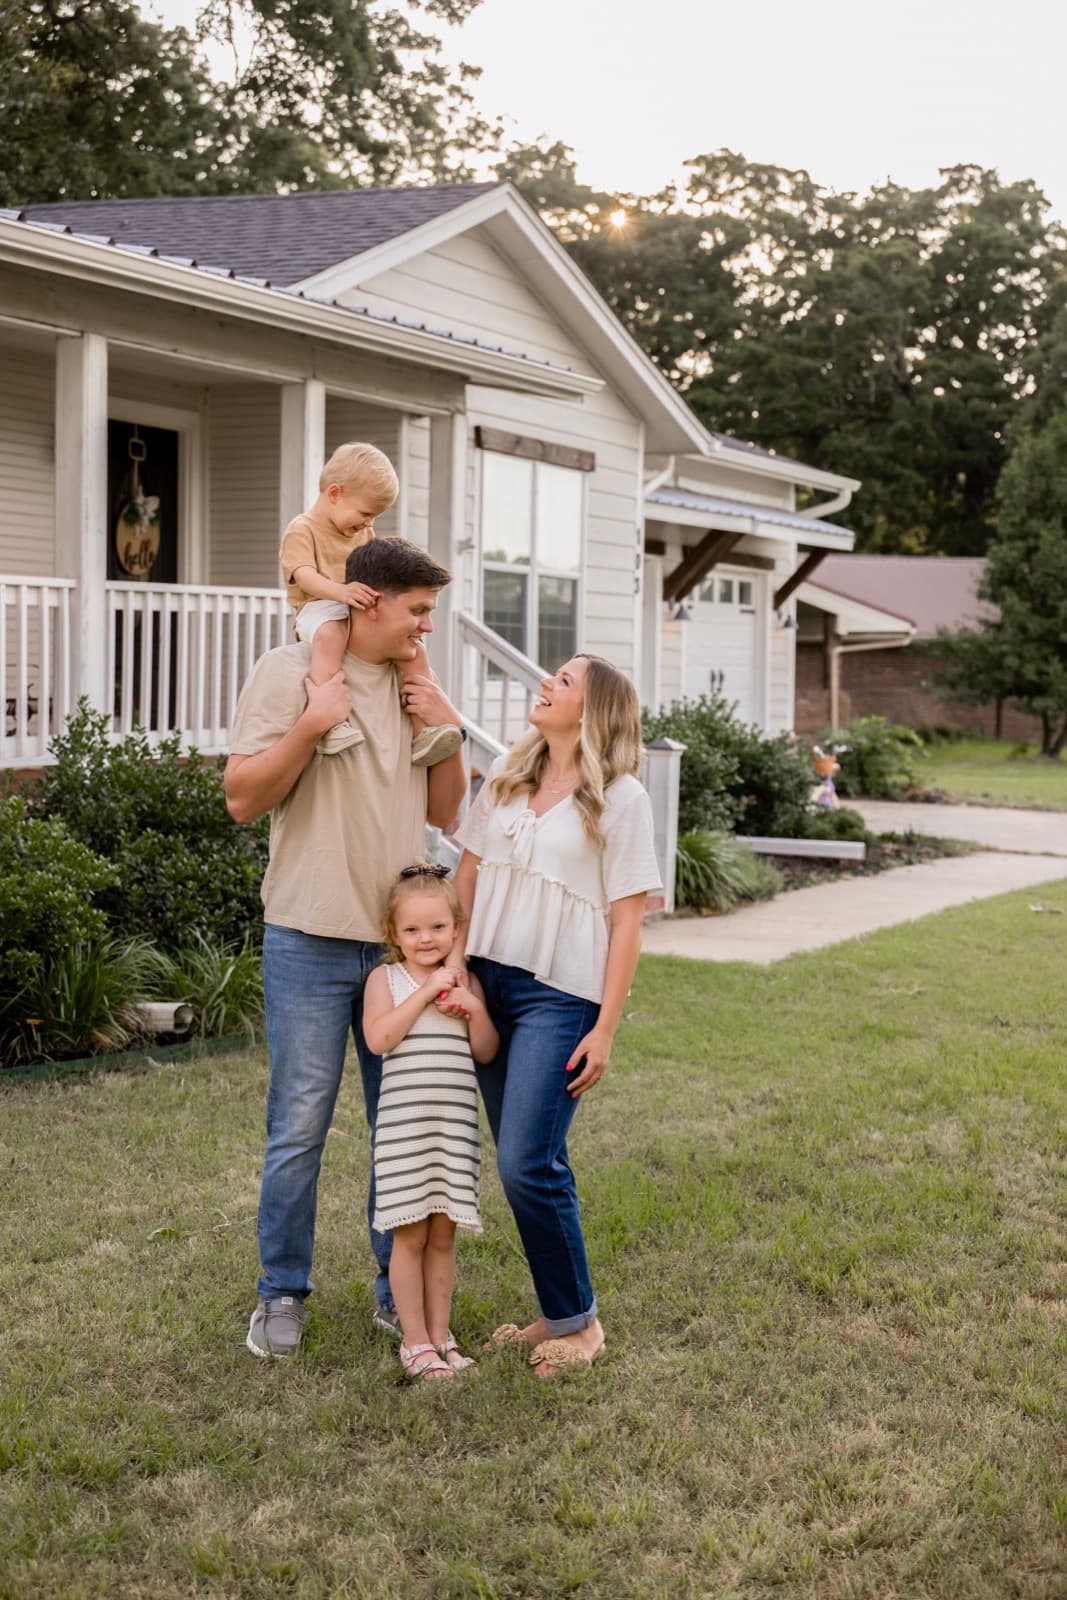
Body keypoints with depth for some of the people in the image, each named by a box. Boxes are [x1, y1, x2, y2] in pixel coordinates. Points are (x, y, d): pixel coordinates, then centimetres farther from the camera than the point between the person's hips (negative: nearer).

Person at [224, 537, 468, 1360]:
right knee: (299, 1130, 1)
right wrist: (311, 724, -19)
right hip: (313, 942, -5)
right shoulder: (290, 672, -5)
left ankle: (400, 1292, 22)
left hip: (402, 942, 5)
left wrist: (449, 733, 0)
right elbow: (243, 799, -10)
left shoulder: (415, 688, 11)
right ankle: (283, 1294, 17)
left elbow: (444, 812, 13)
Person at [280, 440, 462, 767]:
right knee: (330, 636, -41)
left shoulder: (364, 533, 22)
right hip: (319, 609, -7)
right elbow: (304, 576, -18)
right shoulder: (302, 530, -3)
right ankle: (331, 724, -54)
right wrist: (340, 591, -36)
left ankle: (422, 733, -12)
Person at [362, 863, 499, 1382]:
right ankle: (415, 1342, 9)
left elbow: (486, 1051, 7)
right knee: (410, 1234, -1)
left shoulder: (465, 981, 10)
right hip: (404, 1121, -3)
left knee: (443, 1234, 9)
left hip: (455, 1121, 3)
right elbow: (378, 1038, -16)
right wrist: (424, 992, -17)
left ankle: (440, 1335, 19)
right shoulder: (385, 978, 0)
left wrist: (475, 1008, -9)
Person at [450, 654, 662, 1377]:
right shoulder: (505, 775, 12)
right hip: (488, 981, 5)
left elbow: (626, 922, -5)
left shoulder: (620, 798, -3)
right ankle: (557, 1312, 22)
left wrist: (605, 1030, -9)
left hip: (559, 994, -5)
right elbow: (468, 875, 13)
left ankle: (576, 1320, 9)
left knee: (528, 1163, -10)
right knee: (527, 1161, 9)